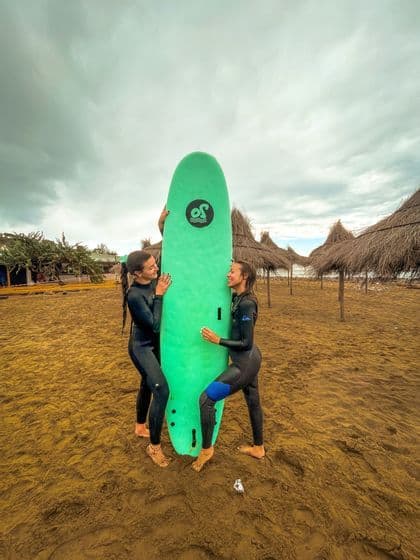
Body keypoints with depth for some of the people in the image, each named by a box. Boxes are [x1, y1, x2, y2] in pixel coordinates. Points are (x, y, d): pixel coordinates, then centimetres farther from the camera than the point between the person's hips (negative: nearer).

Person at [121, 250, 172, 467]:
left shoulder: (155, 281, -6)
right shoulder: (134, 295, -27)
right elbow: (154, 325, -26)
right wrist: (159, 295, -26)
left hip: (154, 344, 8)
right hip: (141, 347, -7)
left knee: (147, 385, 23)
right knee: (161, 390, -12)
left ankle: (140, 427, 48)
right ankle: (154, 446, 9)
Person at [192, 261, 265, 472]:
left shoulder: (246, 304, -24)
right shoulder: (236, 297, 1)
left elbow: (246, 343, -22)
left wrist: (217, 340, -22)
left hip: (244, 363, -9)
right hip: (250, 359, 9)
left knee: (206, 398, -4)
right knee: (253, 401, 24)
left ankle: (206, 448, 19)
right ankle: (258, 448, 46)